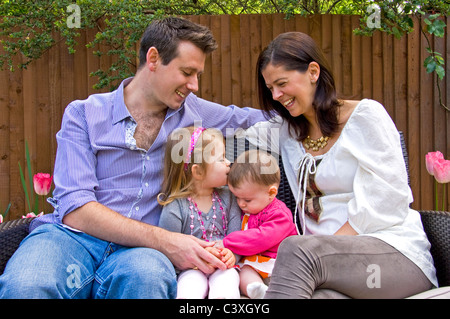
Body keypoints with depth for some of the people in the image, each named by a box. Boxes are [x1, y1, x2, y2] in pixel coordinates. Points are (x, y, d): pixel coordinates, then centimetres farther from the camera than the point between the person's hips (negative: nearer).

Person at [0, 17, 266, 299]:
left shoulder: (193, 112, 14)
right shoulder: (83, 114, 4)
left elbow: (258, 118, 29)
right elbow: (75, 210, -8)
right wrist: (164, 240, -19)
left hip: (140, 250, 2)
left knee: (148, 276, -37)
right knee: (23, 285, -36)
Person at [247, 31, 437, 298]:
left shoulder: (366, 115, -1)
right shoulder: (289, 133, 18)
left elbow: (386, 202, -9)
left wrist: (331, 244, -14)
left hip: (395, 252, -4)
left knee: (296, 249, -35)